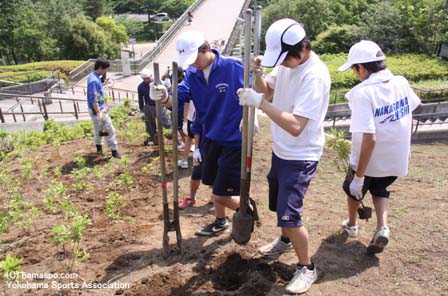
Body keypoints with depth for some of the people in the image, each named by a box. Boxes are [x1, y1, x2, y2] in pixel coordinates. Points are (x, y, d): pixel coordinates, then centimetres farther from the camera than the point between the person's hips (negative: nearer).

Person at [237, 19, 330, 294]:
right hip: (281, 150, 8)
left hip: (300, 157, -8)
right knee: (279, 205, 23)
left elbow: (296, 126, -33)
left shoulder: (315, 75, -26)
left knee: (288, 214, -7)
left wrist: (260, 102, -34)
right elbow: (267, 90, 7)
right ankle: (285, 240, 51)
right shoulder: (286, 62, -2)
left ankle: (307, 268, 17)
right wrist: (257, 75, -13)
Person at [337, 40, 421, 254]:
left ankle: (351, 224, 47)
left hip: (368, 161, -5)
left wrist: (359, 176, -23)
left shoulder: (362, 93, -26)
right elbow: (409, 118, 7)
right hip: (397, 160, 5)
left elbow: (370, 139, -30)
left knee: (354, 189, 25)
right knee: (380, 190, 31)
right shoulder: (401, 83, -7)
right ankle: (382, 227, 14)